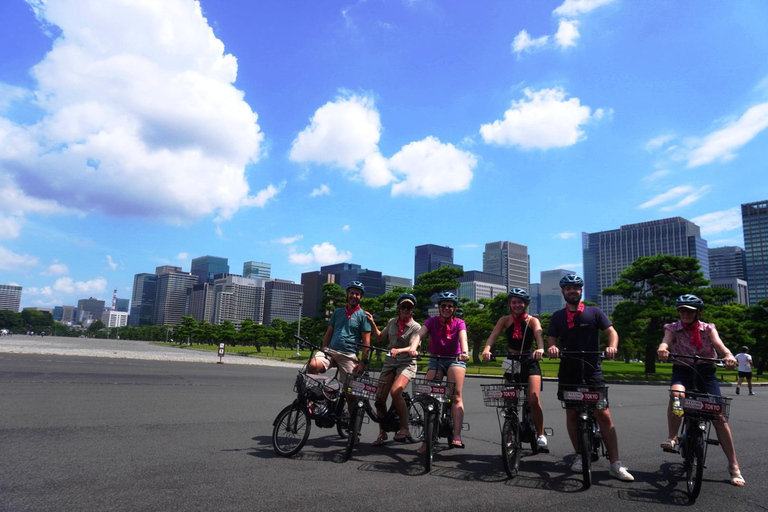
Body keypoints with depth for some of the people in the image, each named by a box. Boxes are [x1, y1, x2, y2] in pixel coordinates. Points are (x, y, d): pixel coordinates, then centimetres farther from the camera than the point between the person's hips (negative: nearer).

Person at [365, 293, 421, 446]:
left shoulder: (416, 327, -4)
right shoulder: (392, 322, 9)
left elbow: (413, 348, -17)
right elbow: (381, 337, 22)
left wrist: (399, 350, -36)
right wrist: (372, 323, 11)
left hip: (407, 363, -5)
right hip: (390, 362, 5)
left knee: (395, 392, -29)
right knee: (379, 397, -5)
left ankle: (404, 429, -14)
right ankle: (382, 433, 12)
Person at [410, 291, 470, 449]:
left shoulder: (459, 323, -5)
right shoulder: (432, 321, -5)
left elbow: (463, 338, -24)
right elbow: (419, 335, -21)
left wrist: (464, 352, -46)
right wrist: (412, 348, -43)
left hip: (455, 360, -1)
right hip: (435, 360, 1)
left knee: (456, 396, -18)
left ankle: (457, 436, -23)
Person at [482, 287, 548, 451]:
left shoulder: (532, 321, -6)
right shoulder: (505, 320, -2)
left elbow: (539, 335, -25)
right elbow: (493, 336, -17)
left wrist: (540, 349, -48)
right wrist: (486, 349, -37)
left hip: (530, 362, -2)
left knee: (534, 401, -16)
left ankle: (541, 436, 2)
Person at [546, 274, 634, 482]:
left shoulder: (594, 312, 3)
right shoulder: (558, 316, 7)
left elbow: (611, 332, -3)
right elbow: (551, 339, 3)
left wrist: (611, 347, -25)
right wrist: (552, 347, -20)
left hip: (592, 371, -2)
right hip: (568, 372, 2)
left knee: (604, 415, -8)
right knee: (571, 414, 6)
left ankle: (615, 465, -3)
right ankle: (580, 456, 21)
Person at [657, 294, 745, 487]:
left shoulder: (708, 328, 2)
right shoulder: (672, 328, -1)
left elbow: (718, 343, -18)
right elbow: (666, 341, -22)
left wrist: (728, 354, -42)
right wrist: (662, 349, -48)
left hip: (706, 371, 1)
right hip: (682, 370, -1)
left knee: (719, 416, -7)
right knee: (676, 393, -36)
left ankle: (734, 466, 7)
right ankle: (672, 438, -21)